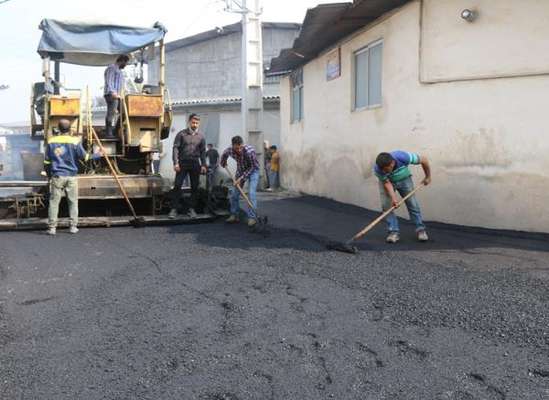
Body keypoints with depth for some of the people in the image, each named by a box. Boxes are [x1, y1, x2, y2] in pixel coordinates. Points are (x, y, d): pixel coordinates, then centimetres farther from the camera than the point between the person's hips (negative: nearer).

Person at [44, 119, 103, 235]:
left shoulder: (51, 141, 2)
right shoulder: (75, 141, -5)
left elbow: (46, 161, 6)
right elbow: (85, 157, -1)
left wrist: (49, 174, 20)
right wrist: (97, 155, 15)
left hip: (57, 176, 1)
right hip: (71, 176, -1)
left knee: (54, 201, 5)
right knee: (73, 201, 9)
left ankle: (52, 227, 3)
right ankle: (73, 226, 10)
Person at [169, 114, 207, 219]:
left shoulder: (201, 136, 7)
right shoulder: (181, 134, -1)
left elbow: (203, 152, 9)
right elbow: (175, 148, -5)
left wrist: (203, 165, 0)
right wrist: (176, 163, -13)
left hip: (195, 164, 3)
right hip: (182, 163, -2)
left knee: (195, 187, 4)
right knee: (177, 186, -5)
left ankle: (192, 209, 13)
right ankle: (174, 209, -1)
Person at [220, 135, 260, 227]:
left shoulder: (250, 151, -35)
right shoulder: (230, 150, -22)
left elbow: (252, 167, -24)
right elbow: (224, 155, 4)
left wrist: (241, 178, -24)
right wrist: (223, 164, 22)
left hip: (253, 170, -5)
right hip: (240, 170, 5)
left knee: (251, 193, -19)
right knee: (234, 193, 4)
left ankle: (252, 217, -17)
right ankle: (234, 216, 16)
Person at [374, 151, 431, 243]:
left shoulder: (403, 157, -39)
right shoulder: (378, 169, -35)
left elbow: (424, 160, -22)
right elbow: (387, 183, -23)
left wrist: (428, 177, -10)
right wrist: (393, 198, -38)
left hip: (404, 179, 0)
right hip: (387, 181, 0)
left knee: (412, 203, -3)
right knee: (386, 205, -14)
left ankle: (421, 229, 9)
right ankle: (394, 231, -6)